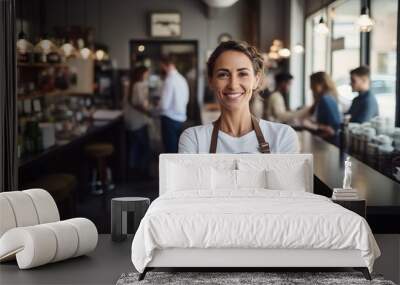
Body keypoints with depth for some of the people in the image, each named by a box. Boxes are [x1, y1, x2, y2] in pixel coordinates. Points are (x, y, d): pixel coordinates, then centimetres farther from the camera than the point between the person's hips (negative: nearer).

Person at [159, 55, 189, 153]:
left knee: (170, 150, 0)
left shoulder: (169, 80, -19)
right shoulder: (182, 79, 6)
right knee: (177, 149, 17)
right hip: (180, 118, 8)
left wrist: (157, 105, 0)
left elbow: (164, 105, -20)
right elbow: (186, 100, 17)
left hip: (170, 119, -8)